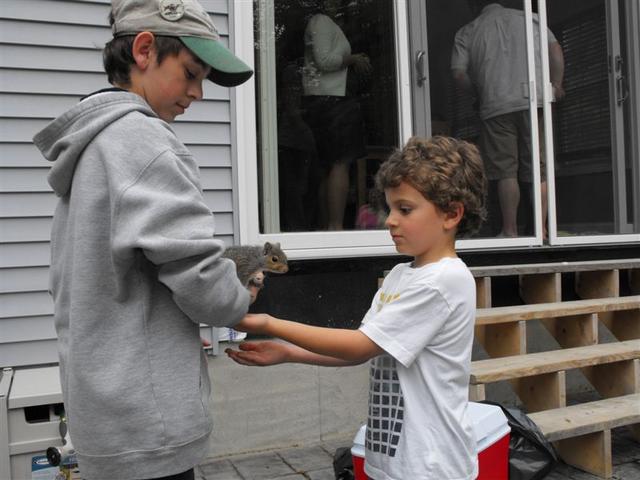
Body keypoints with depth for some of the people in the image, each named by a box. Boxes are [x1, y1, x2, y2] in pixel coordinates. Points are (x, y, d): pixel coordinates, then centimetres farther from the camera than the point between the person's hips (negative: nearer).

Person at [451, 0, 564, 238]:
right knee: (539, 169, 4)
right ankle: (541, 229, 2)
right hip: (535, 101, 2)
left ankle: (510, 230, 2)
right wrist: (556, 86, 12)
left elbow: (459, 75, 3)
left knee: (506, 171, 2)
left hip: (496, 107, -1)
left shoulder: (466, 33, 11)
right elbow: (555, 50, 7)